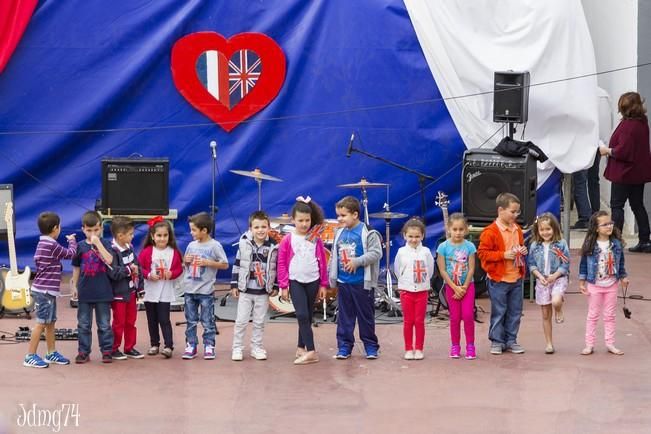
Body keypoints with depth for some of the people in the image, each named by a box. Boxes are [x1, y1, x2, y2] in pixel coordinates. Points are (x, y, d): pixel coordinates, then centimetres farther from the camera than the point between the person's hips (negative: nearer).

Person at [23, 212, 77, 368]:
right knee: (42, 323, -7)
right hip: (45, 291, -10)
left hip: (45, 290, 10)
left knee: (50, 322, 16)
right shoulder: (52, 246, -17)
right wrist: (72, 241, 10)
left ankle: (51, 353, 24)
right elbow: (71, 254, -6)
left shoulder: (42, 244, 12)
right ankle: (30, 356, -6)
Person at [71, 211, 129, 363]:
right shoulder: (80, 247, 3)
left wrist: (98, 244, -22)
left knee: (104, 324, 5)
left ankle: (106, 351, 12)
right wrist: (74, 286, 8)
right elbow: (76, 269, 10)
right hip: (85, 292, 1)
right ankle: (84, 352, 14)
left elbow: (109, 260, -19)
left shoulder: (105, 245, 0)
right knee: (84, 324, 7)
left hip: (103, 292, -1)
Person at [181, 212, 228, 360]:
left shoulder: (215, 246, -7)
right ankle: (190, 346, 15)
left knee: (207, 321, 0)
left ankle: (209, 346, 7)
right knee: (191, 321, 9)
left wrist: (207, 262, -17)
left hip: (205, 291, -5)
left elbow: (225, 264, -7)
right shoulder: (191, 245, 9)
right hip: (189, 289, 5)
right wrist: (185, 260, -2)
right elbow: (184, 263, 21)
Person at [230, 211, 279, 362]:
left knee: (259, 322, 10)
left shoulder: (273, 247, -4)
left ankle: (257, 348, 20)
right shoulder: (244, 244, -6)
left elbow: (275, 268, 4)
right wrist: (234, 285, -1)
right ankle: (237, 348, 9)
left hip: (263, 292, 1)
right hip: (245, 290, -1)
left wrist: (275, 287, 3)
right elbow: (237, 265, -1)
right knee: (241, 321, 1)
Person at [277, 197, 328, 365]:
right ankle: (311, 352, -15)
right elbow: (282, 264, -1)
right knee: (302, 315, -12)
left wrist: (323, 285, 6)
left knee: (308, 316, 9)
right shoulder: (288, 240, -4)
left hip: (312, 281, 3)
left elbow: (323, 262, 5)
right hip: (295, 282, -3)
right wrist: (283, 286, -3)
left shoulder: (316, 240, 1)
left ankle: (301, 347, 21)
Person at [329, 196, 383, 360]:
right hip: (343, 283, 5)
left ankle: (371, 346, 14)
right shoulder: (339, 233, 8)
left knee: (366, 315, 4)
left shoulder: (368, 233, -10)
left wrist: (357, 262, -22)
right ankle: (344, 346, 15)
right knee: (344, 316, 8)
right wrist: (332, 278, 14)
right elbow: (334, 257, 15)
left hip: (362, 283, -5)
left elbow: (376, 253, -17)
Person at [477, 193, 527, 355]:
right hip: (498, 280, -6)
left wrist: (523, 251, 3)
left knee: (515, 311, 10)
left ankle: (511, 340, 20)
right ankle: (497, 341, 11)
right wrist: (503, 255, -20)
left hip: (516, 278, 6)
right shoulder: (490, 231, -14)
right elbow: (482, 253, -15)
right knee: (498, 312, 1)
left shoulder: (517, 230, 9)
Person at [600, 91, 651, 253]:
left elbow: (623, 150, -25)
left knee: (616, 206, -2)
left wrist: (608, 151, -9)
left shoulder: (627, 125, -20)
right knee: (638, 206, 13)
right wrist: (611, 150, 17)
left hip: (625, 173, -9)